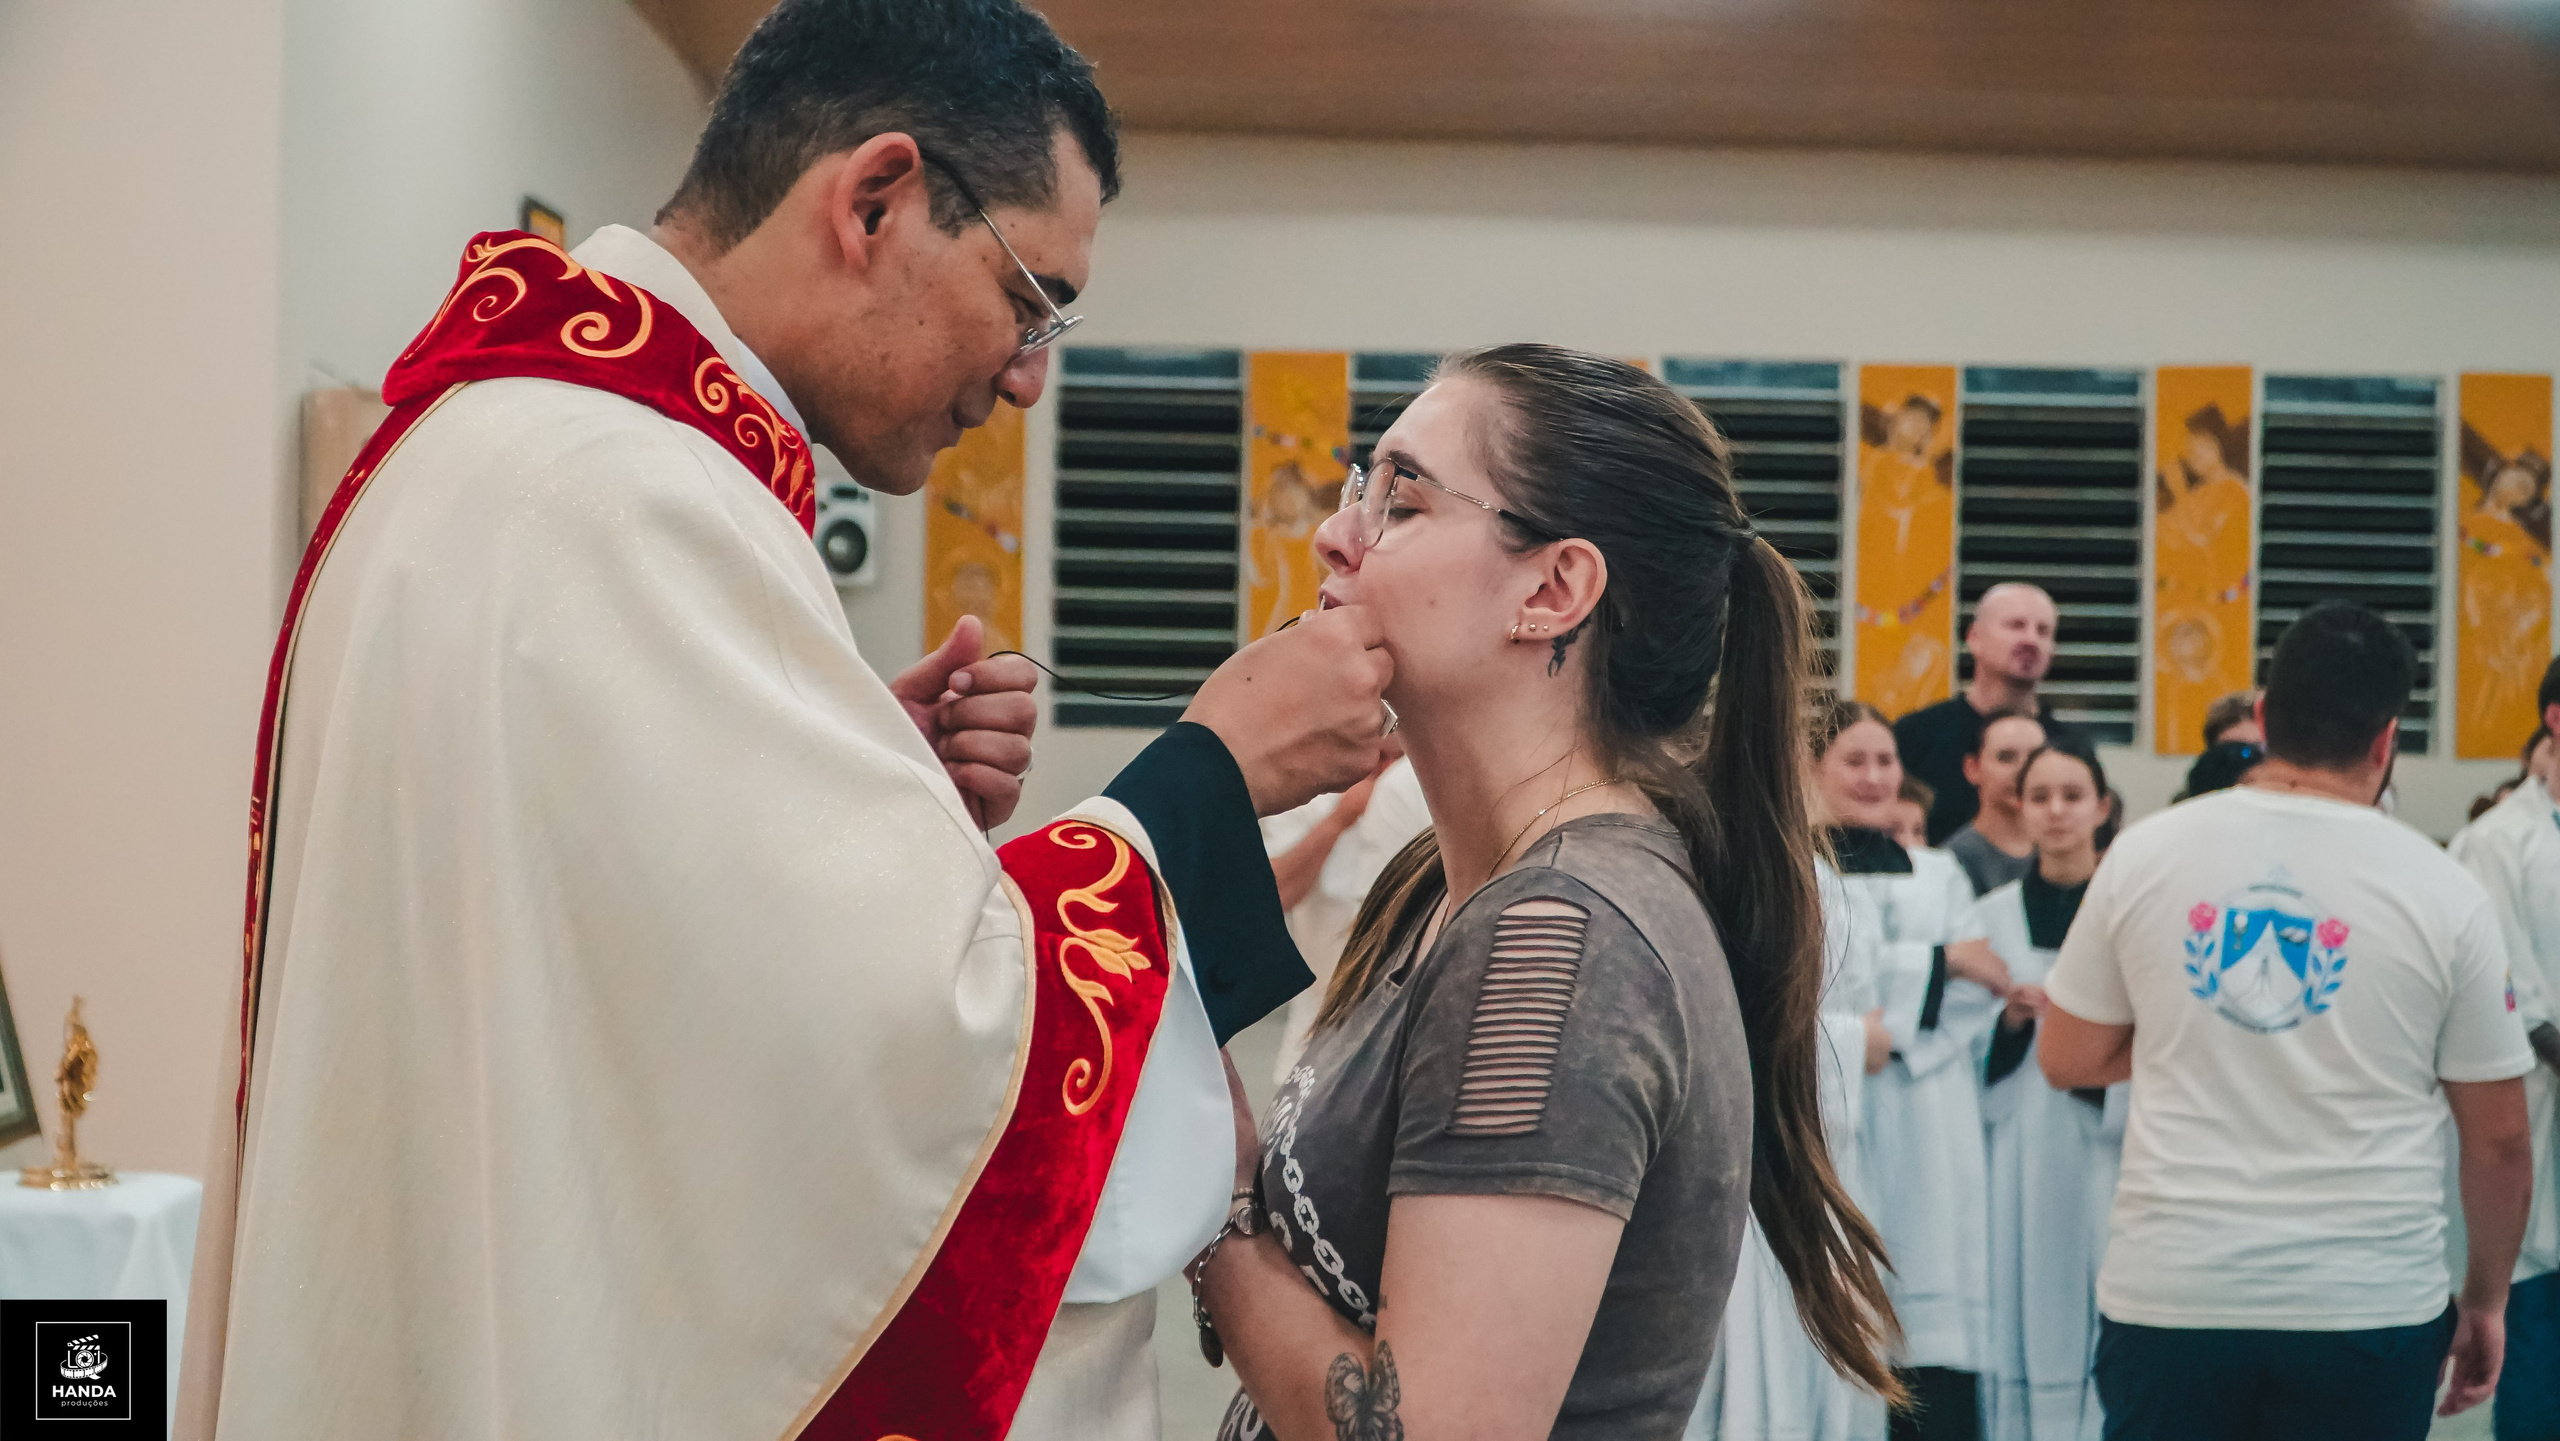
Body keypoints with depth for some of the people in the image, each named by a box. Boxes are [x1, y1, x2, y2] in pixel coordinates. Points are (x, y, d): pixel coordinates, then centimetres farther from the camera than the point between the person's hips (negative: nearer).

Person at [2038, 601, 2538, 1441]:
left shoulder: (2146, 854, 1)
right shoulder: (2443, 893, -2)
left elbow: (2066, 1059, 9)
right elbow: (2499, 1138, 3)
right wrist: (2486, 1299, 15)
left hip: (2170, 1297, 1)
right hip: (2369, 1306, -1)